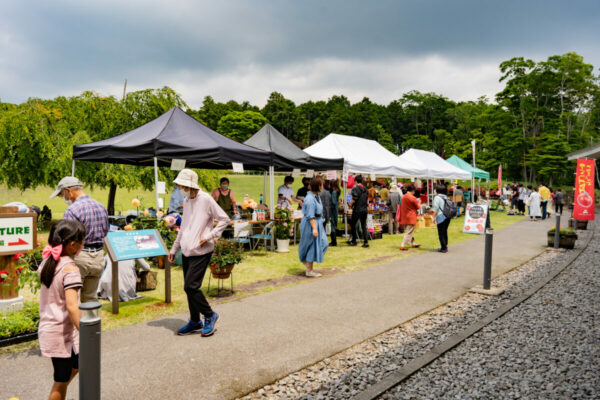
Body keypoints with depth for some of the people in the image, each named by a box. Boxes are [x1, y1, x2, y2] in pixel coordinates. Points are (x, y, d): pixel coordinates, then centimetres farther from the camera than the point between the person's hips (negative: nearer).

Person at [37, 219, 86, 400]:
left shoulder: (47, 261, 1)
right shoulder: (70, 268, -22)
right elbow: (71, 306, -28)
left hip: (47, 329, 8)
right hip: (62, 333, -8)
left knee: (76, 364, 26)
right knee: (61, 383, 9)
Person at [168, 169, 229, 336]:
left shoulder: (206, 199, -10)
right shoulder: (186, 201, 13)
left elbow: (224, 219, -8)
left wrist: (209, 236, -16)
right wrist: (174, 249, 21)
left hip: (200, 252, -7)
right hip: (186, 252, 8)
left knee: (191, 286, -12)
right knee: (189, 287, 10)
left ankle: (210, 315, 7)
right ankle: (195, 322, 24)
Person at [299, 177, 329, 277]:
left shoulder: (317, 196, 9)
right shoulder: (310, 198, -22)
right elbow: (310, 216, -24)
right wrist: (314, 228, -26)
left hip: (317, 223, 10)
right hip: (310, 224, -10)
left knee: (323, 243, 12)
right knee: (312, 246, -1)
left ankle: (306, 260, 28)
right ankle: (309, 271, 11)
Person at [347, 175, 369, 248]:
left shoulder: (355, 188, -11)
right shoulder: (365, 189, 9)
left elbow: (354, 199, -18)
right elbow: (366, 199, 14)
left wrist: (350, 205, -2)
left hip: (357, 210, -6)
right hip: (365, 209, 6)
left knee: (352, 225, 10)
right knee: (364, 226, 8)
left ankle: (353, 241, 16)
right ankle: (366, 242, 2)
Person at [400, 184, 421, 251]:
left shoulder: (403, 197, 5)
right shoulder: (412, 198, -16)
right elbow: (418, 207, -5)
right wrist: (419, 203, 15)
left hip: (404, 217, 8)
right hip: (411, 218, -8)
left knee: (411, 231, 21)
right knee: (409, 232, -4)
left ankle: (413, 243, 33)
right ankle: (403, 246, -9)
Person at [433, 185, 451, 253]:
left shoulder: (437, 197, -8)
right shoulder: (446, 197, 11)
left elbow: (436, 209, -12)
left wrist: (434, 217, -5)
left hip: (441, 217, -7)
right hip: (448, 217, 7)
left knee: (441, 233, -1)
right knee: (445, 232, 16)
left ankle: (443, 248, -2)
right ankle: (445, 247, 22)